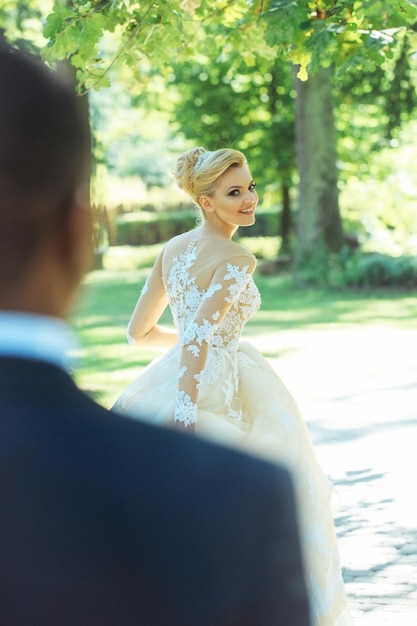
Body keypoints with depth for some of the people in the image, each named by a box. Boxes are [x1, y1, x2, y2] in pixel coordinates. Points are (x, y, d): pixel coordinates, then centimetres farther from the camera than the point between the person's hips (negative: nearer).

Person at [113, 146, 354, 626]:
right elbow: (198, 335, -27)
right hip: (221, 389, -7)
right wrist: (187, 412, -30)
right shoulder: (236, 258, -15)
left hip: (174, 377, 7)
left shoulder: (171, 250, 8)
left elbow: (139, 331, 15)